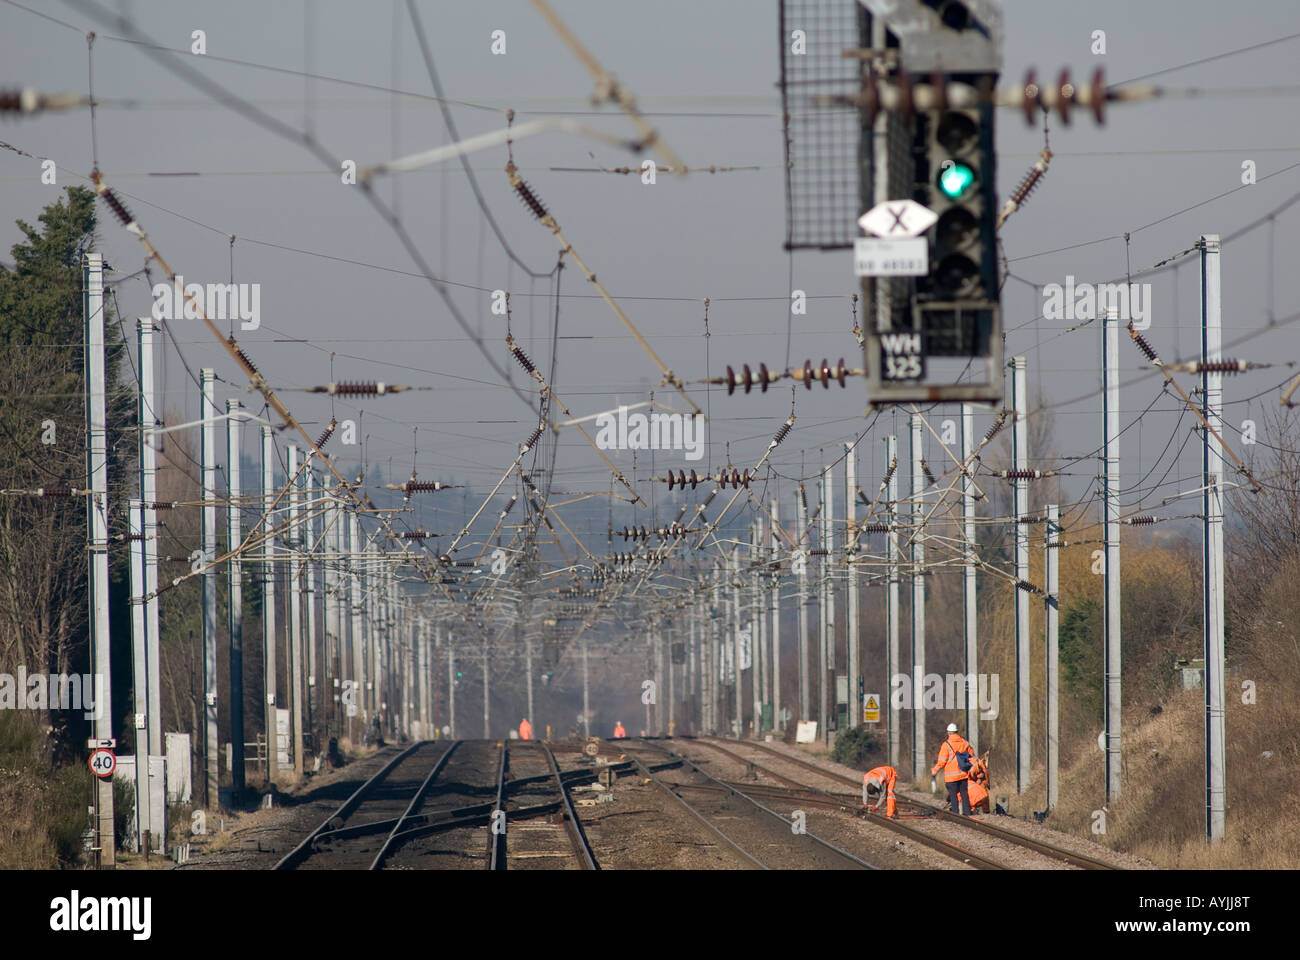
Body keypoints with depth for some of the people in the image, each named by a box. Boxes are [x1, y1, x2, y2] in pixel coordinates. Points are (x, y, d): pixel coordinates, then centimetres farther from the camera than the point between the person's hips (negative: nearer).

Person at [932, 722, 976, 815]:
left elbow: (942, 761, -11)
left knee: (953, 795, -1)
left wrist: (934, 770, 4)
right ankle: (967, 813, 11)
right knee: (964, 794, 11)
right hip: (963, 774, 5)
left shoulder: (946, 745, -10)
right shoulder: (964, 742, 6)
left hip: (951, 775, -5)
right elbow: (972, 755, 16)